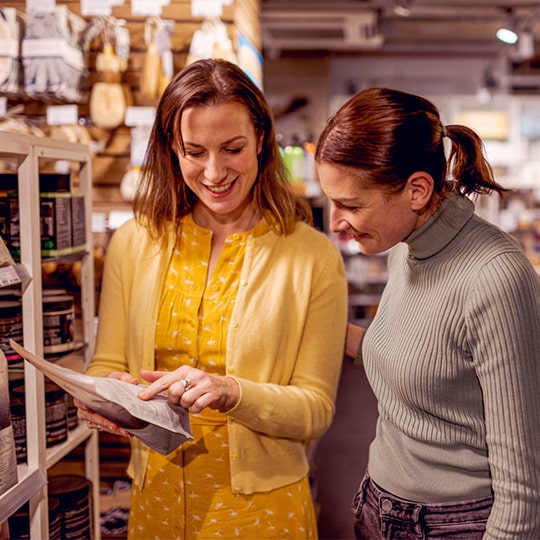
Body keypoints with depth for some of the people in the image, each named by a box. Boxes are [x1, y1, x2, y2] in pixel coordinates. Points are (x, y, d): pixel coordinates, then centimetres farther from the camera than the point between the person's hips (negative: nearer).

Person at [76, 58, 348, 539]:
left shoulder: (313, 257, -11)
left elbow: (316, 410, -10)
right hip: (155, 498, 3)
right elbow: (107, 366, 3)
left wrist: (231, 394, -27)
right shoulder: (133, 243, -2)